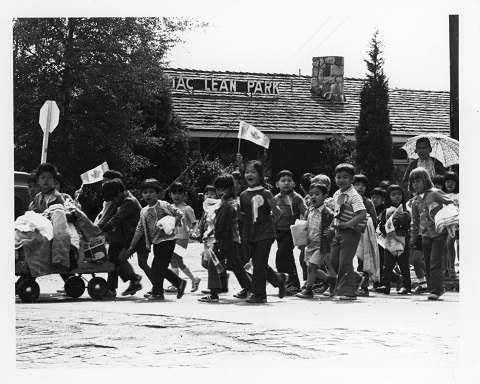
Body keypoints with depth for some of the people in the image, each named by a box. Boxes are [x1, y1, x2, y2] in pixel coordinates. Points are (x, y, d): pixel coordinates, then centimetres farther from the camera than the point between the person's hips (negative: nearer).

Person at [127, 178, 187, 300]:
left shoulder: (163, 205, -8)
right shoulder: (144, 211, 11)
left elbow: (179, 214, -11)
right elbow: (139, 230, 15)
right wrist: (132, 246, 14)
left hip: (167, 240, -7)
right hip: (156, 243, 7)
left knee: (157, 266, -8)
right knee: (162, 268, 10)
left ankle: (157, 292, 0)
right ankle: (180, 283, 25)